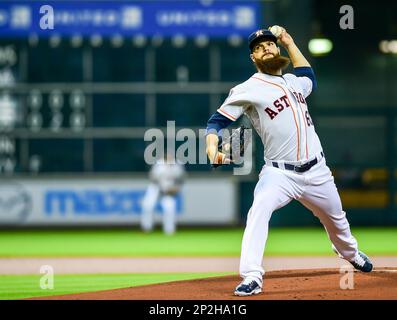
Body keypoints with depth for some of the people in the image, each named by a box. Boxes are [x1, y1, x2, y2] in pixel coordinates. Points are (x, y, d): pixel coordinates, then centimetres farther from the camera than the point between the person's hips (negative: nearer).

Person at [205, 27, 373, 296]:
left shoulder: (292, 81, 11)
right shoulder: (248, 89, -8)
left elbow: (310, 78, 36)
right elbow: (217, 120, -12)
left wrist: (290, 43, 28)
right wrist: (212, 148, -33)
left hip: (316, 172, 5)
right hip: (279, 173, -5)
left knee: (336, 219, 23)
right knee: (259, 211, -33)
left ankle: (350, 253, 55)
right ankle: (252, 277, -35)